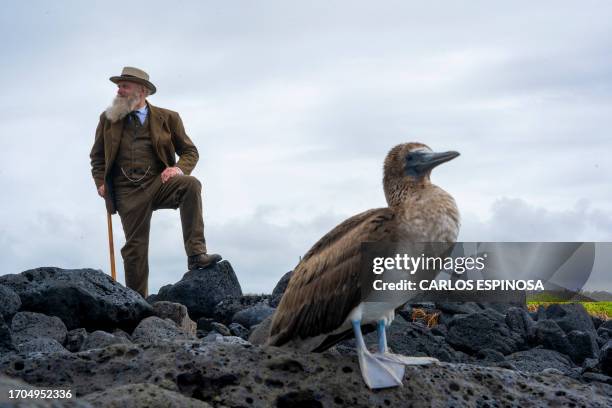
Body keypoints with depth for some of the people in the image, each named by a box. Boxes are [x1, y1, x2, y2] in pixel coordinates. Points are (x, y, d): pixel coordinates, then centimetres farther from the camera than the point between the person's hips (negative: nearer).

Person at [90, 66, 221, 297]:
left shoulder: (167, 118, 8)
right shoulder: (108, 119, 13)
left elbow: (190, 151, 12)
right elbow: (97, 155, 22)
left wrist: (179, 168, -10)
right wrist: (100, 182, 5)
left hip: (158, 182, -1)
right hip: (127, 191, 1)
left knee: (191, 184, -31)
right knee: (135, 247, -3)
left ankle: (196, 254, -34)